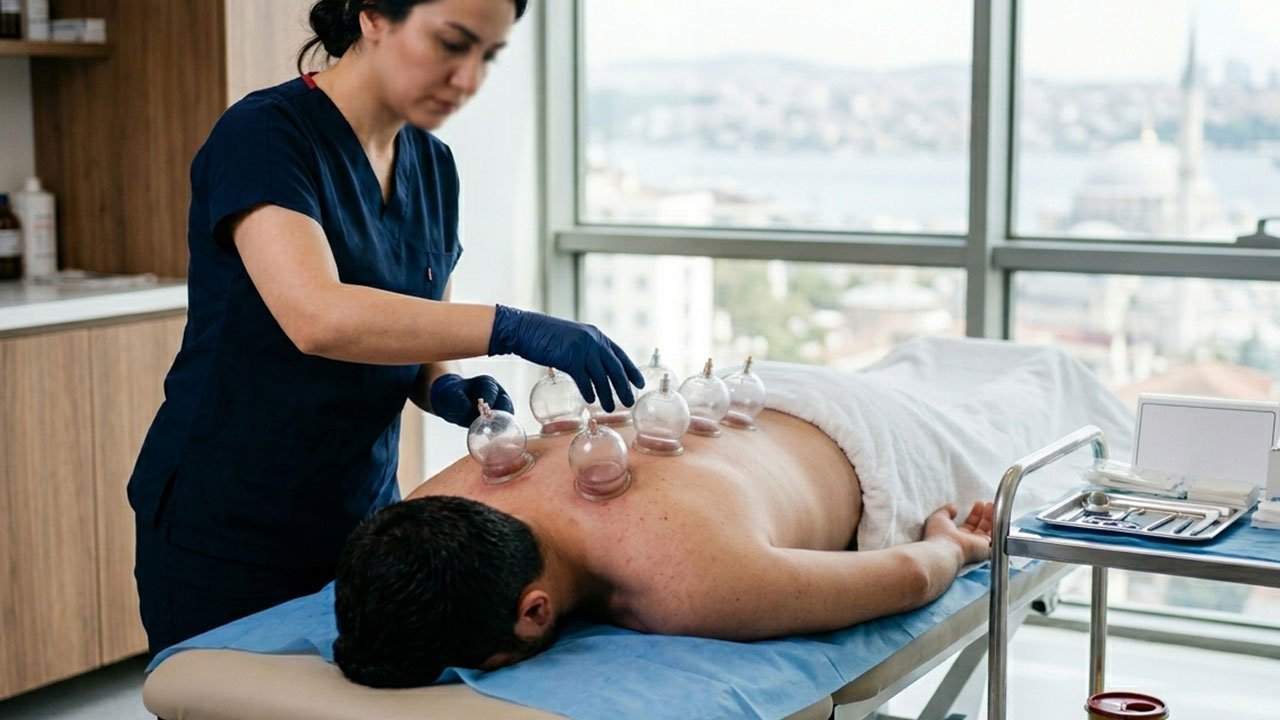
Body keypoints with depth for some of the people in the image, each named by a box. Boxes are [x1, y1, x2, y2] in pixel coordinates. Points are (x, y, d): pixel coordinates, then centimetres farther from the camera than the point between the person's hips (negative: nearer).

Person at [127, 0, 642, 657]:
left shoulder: (432, 166, 5)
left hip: (362, 512, 7)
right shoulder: (264, 135, -17)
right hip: (226, 529, -6)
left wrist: (446, 389, -9)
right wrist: (513, 329, -35)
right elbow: (317, 318, -33)